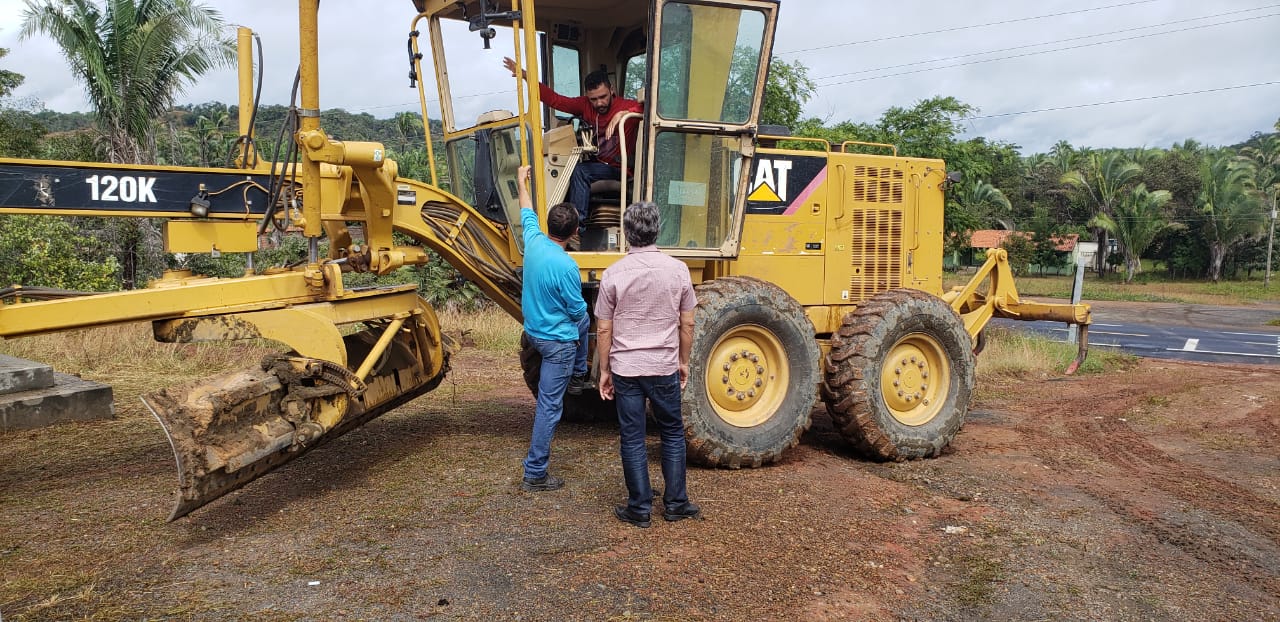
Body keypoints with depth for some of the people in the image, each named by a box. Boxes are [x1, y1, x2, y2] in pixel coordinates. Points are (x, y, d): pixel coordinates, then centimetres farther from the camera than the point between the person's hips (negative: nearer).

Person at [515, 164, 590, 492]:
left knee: (584, 324, 35)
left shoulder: (533, 241, -8)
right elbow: (578, 310, -15)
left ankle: (578, 376, 51)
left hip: (533, 329, 8)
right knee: (549, 407, -1)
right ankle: (535, 474, 5)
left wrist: (522, 182, 32)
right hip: (557, 340, -8)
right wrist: (579, 323, 10)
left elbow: (527, 214, 15)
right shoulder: (565, 265, -28)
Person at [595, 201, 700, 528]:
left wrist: (604, 371, 7)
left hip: (625, 369, -1)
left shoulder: (613, 274, -8)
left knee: (632, 439, 8)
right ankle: (675, 503, 23)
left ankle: (639, 508, 15)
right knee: (672, 433, 16)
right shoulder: (677, 269, -5)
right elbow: (687, 324, 1)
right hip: (664, 367, 1)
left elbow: (604, 330, -4)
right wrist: (684, 361, 14)